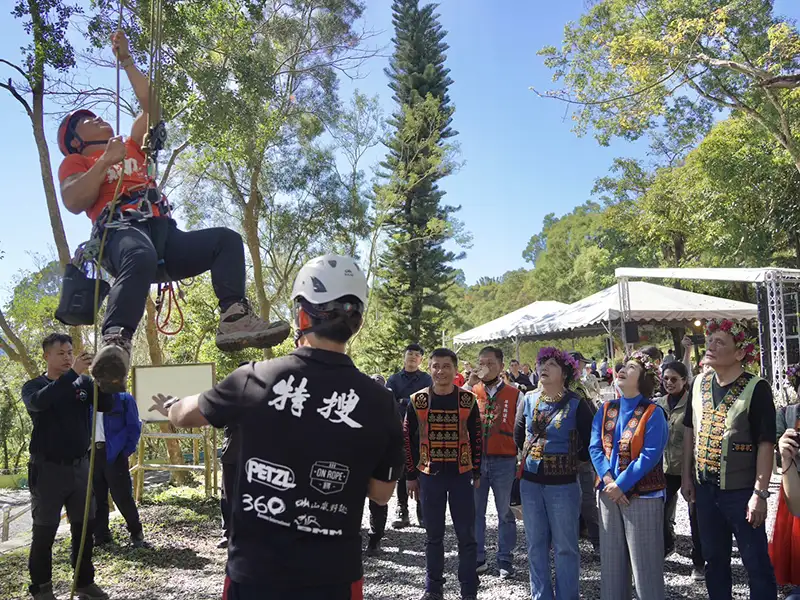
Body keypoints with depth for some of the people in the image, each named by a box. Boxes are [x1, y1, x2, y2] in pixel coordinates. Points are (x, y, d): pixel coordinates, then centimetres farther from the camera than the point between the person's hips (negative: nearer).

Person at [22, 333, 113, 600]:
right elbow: (39, 402, -26)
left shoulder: (83, 382, 4)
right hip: (48, 469, -3)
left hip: (80, 467, 3)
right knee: (45, 531, 5)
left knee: (85, 528, 9)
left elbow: (106, 405, -10)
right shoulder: (33, 386, -3)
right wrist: (73, 373, -36)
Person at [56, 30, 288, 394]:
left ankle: (234, 319, -35)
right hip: (120, 229, -6)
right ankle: (115, 344, -61)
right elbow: (73, 203, 1)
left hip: (163, 232, 6)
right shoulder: (75, 162, 22)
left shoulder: (131, 148, 37)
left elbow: (151, 106, 36)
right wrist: (105, 162, -1)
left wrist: (127, 62, 35)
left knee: (227, 240, -16)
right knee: (141, 259, -42)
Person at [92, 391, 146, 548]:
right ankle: (101, 534, 23)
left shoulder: (124, 399, -1)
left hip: (114, 454, -5)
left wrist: (127, 451, -12)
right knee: (97, 497, 11)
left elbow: (134, 427, -4)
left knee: (121, 496, -2)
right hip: (93, 453, 5)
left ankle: (136, 532, 13)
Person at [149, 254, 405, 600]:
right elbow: (381, 493, 1)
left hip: (253, 572, 0)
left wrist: (168, 407, 30)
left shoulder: (254, 380, -12)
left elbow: (184, 416, 8)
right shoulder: (378, 401, -11)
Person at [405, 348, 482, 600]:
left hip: (462, 475, 0)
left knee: (466, 534, 5)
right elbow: (408, 439, 4)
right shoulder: (417, 400, -3)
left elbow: (476, 438, 4)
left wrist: (477, 473, 4)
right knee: (433, 535, 11)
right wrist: (411, 476, 4)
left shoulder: (468, 400, -3)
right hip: (430, 475, 1)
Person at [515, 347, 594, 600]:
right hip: (530, 483, 5)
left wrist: (571, 457, 4)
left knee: (565, 547, 5)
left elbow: (590, 439, -2)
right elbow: (518, 432, 17)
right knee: (536, 545, 14)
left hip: (563, 484, -4)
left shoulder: (576, 404, -9)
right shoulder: (529, 399, 4)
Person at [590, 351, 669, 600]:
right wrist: (607, 479, -14)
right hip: (609, 494, 5)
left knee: (644, 560, 3)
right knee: (611, 557, 14)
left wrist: (621, 484, -18)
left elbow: (650, 456, -16)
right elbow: (595, 447, 1)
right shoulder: (606, 410, 6)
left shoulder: (653, 413, -9)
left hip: (642, 495, -5)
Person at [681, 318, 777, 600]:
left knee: (757, 564, 5)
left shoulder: (756, 388, -14)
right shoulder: (699, 383, 3)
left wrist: (760, 493, -16)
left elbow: (765, 444, -14)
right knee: (714, 559, 17)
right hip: (705, 489, 5)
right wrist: (686, 475, 10)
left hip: (741, 491, -5)